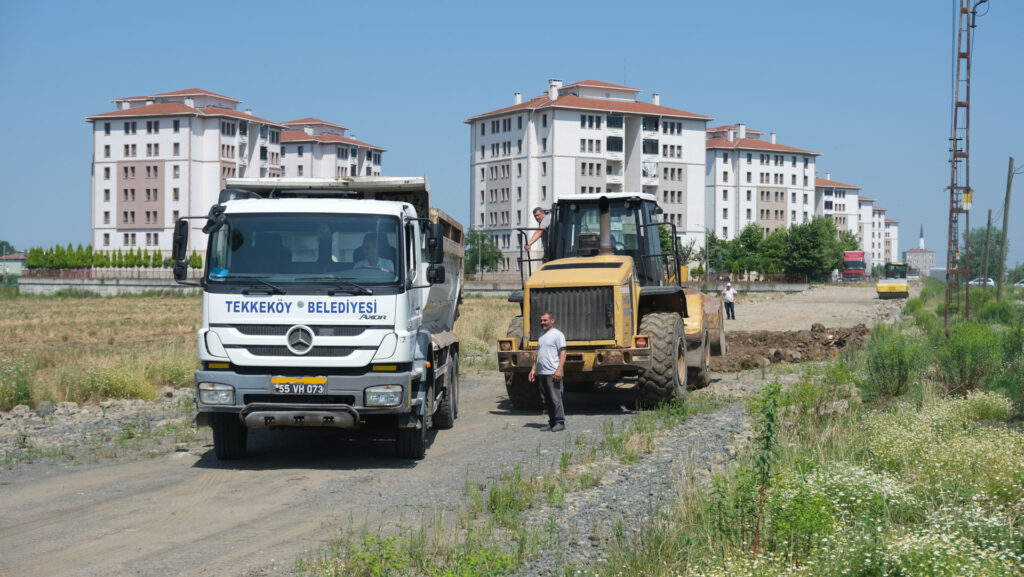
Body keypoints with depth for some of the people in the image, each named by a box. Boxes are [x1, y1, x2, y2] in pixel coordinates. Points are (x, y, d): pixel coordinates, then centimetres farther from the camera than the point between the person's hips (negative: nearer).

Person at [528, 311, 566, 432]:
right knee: (546, 400, 9)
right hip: (541, 373, 8)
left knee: (555, 398, -8)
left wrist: (559, 370, -21)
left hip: (553, 373, -8)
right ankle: (552, 422, 14)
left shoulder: (557, 334, -4)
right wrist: (533, 369, 17)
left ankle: (560, 422, -4)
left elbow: (563, 353, -11)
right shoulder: (542, 336, 21)